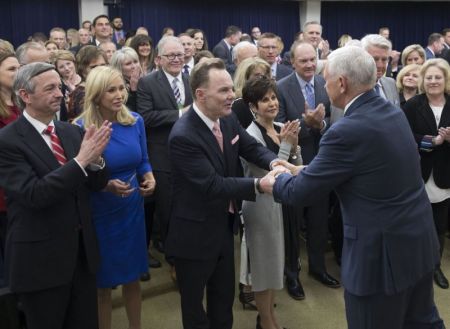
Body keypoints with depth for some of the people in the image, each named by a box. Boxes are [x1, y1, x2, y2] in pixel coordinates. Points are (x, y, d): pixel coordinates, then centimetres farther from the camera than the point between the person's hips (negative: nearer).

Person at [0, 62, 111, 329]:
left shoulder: (72, 131, 5)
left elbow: (96, 184, 4)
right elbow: (33, 194, -24)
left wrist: (95, 158, -17)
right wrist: (80, 160, -28)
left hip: (83, 249, 6)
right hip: (41, 258, -5)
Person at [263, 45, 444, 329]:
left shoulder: (349, 130, -25)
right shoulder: (393, 112, 2)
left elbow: (304, 191, -15)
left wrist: (274, 183, 4)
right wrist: (303, 170, 14)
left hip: (382, 252, -8)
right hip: (420, 240, 8)